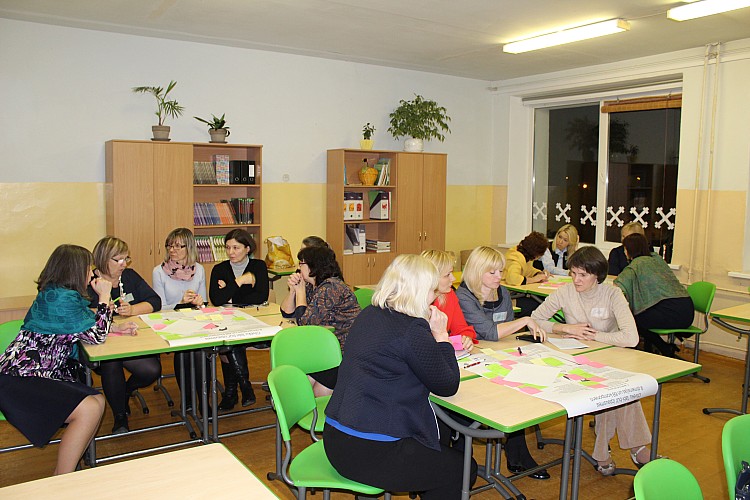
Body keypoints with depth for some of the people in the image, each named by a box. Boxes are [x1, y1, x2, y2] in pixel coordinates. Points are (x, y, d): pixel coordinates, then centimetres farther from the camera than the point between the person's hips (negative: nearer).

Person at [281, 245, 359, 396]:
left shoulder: (330, 287, -20)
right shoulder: (311, 286, 10)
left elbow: (304, 321, -21)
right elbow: (287, 313, 12)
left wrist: (300, 291, -9)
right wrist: (293, 289, -4)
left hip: (346, 352, -9)